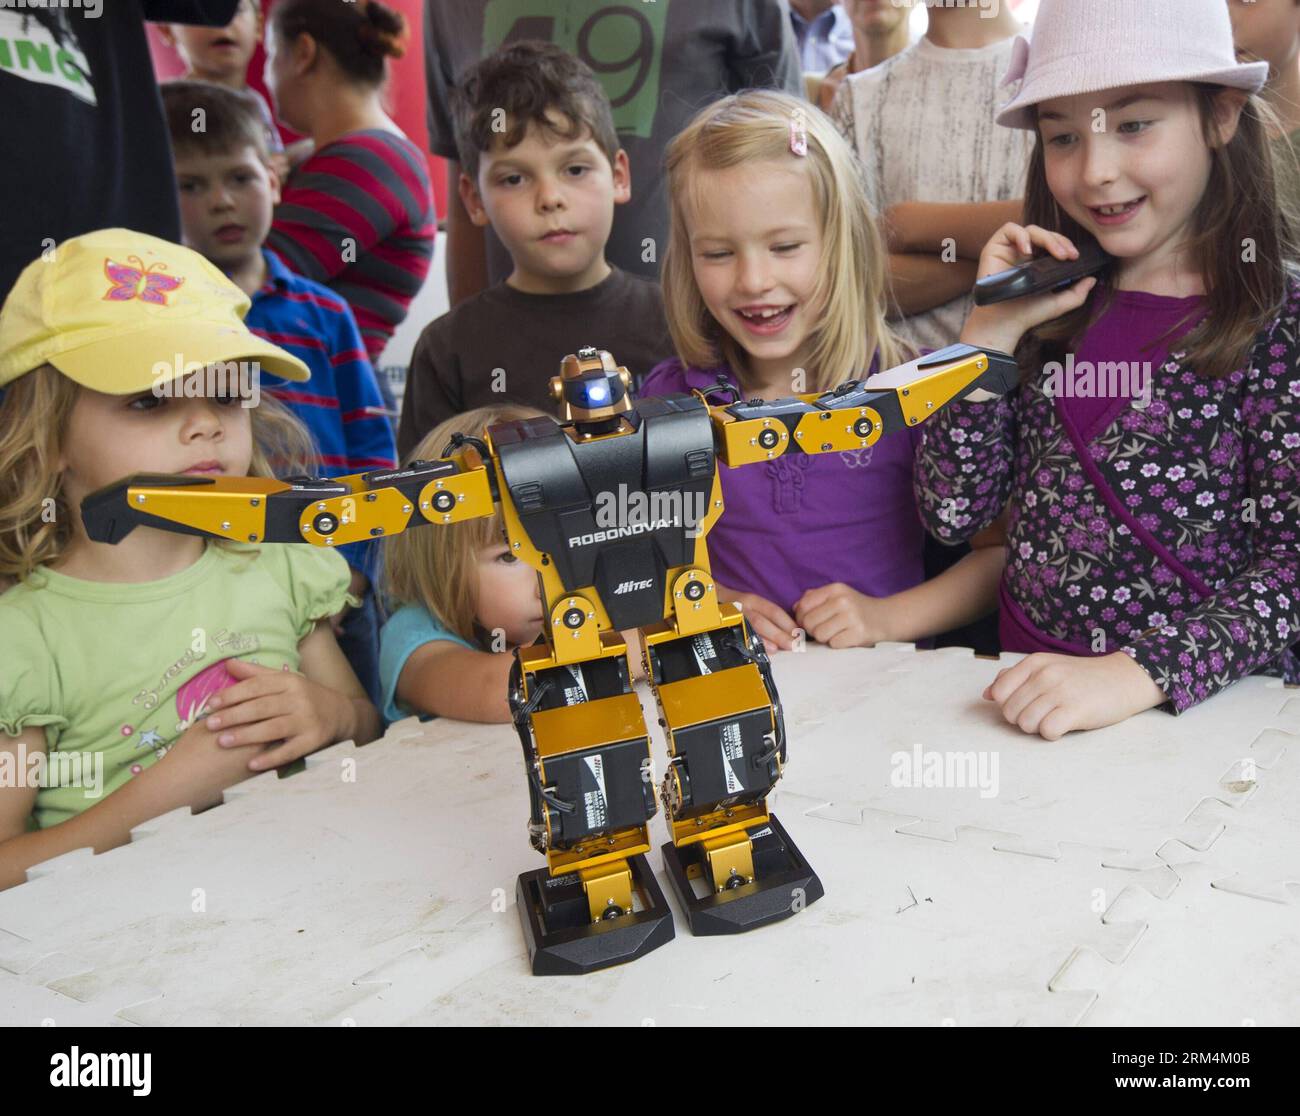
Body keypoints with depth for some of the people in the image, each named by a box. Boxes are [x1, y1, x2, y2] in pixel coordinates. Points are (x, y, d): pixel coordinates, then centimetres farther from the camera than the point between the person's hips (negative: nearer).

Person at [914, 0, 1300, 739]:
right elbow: (952, 512, 1)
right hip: (1034, 692, 3)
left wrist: (1135, 675, -24)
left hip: (1210, 705, -3)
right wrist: (992, 332, -7)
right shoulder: (1053, 309, 6)